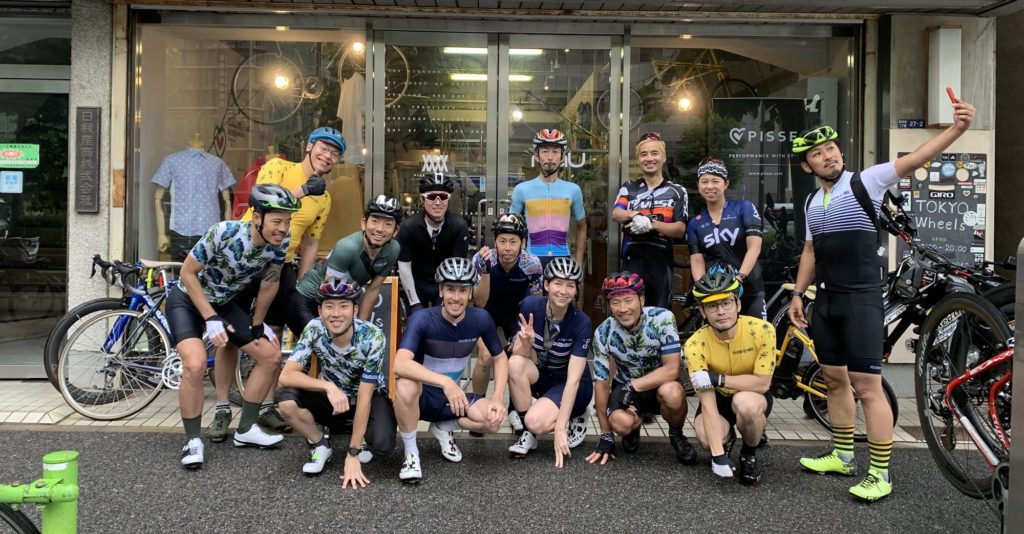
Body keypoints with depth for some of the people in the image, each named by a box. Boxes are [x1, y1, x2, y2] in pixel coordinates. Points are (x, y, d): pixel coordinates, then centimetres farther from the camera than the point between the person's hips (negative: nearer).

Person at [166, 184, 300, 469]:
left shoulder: (280, 244, -20)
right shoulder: (224, 233, -34)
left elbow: (269, 283, -4)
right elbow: (188, 273, -22)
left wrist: (257, 324, 5)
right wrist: (211, 319, -24)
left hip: (226, 302, 6)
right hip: (188, 300, -5)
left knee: (272, 355, -1)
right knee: (195, 365, -26)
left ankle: (246, 430, 14)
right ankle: (192, 440, -5)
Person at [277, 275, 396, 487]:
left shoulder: (372, 338, -29)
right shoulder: (314, 329, -22)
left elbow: (364, 397, -27)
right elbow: (286, 376, -25)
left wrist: (352, 455, -27)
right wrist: (328, 387, -41)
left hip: (369, 396, -2)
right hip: (331, 395, 2)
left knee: (381, 444, -30)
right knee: (287, 400, -27)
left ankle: (360, 434, 7)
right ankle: (320, 445, 0)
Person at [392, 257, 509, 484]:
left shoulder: (481, 319, -10)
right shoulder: (422, 319, -23)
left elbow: (500, 359, 3)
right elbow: (400, 364, -38)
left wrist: (497, 399, -13)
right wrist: (445, 382, -49)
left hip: (453, 397, 4)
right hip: (421, 396, -4)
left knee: (496, 418, -22)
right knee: (406, 385, -38)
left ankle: (443, 427, 9)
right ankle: (411, 453, -13)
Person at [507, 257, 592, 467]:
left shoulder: (581, 323, -24)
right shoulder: (530, 305, -16)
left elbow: (573, 380, -26)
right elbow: (519, 354, -11)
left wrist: (560, 429, -31)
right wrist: (526, 343, -35)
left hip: (569, 386, -3)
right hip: (540, 376, 4)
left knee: (536, 422, -30)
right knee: (516, 363, -30)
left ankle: (576, 418, 4)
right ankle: (528, 434, -12)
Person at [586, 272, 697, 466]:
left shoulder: (663, 319, -25)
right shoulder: (603, 333, -19)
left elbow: (672, 369, -26)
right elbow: (601, 383, -12)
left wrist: (633, 386, -34)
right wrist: (606, 436, -9)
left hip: (660, 384, -1)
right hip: (626, 386, 1)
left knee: (672, 393, -37)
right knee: (621, 423, -31)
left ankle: (676, 435, -3)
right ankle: (635, 426, 9)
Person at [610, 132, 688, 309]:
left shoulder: (677, 191, 6)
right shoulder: (629, 188, 10)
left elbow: (680, 230, -2)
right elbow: (615, 214, -7)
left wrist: (651, 224, -20)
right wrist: (634, 215, -30)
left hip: (661, 262, 0)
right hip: (632, 261, 1)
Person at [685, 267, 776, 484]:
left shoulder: (762, 330, -26)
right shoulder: (696, 344, -26)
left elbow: (762, 383, -22)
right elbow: (707, 400, -29)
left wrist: (717, 379, -31)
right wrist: (718, 456, -37)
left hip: (754, 396, -1)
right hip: (719, 398, 1)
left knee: (744, 402, -36)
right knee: (707, 439, -29)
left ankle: (749, 453, -4)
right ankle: (725, 442, 11)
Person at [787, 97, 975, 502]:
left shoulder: (865, 182, -6)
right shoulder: (812, 203, 12)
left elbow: (913, 160, -18)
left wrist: (957, 128, -31)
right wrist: (798, 293, 13)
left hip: (861, 298, -7)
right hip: (826, 299, 7)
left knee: (866, 386, -8)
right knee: (834, 379, 14)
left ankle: (880, 473, 0)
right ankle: (842, 456, 28)